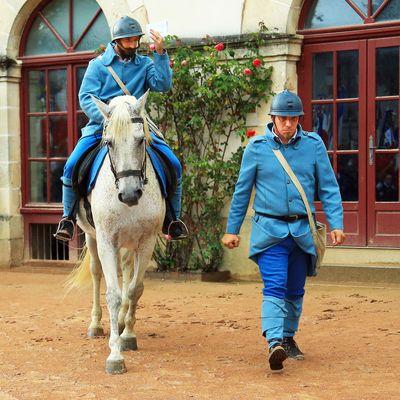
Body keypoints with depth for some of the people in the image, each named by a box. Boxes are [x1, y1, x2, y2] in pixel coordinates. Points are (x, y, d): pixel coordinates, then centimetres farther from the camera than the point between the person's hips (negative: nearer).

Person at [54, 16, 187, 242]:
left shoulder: (144, 64, 11)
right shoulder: (98, 64, 5)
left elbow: (163, 85, -6)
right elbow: (86, 97, -4)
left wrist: (161, 54, -14)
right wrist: (107, 118, -20)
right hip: (101, 127, -1)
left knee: (173, 164, -13)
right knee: (72, 165, -22)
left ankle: (174, 219, 1)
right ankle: (69, 217, -2)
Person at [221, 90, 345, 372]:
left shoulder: (314, 144, 2)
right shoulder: (257, 147, -1)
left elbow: (329, 187, 5)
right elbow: (242, 191, 7)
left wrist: (336, 224, -4)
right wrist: (232, 229, 9)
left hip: (302, 230, 3)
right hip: (270, 228, -3)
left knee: (295, 290, 12)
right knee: (275, 286, -17)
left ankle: (288, 337, 30)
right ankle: (275, 342, -28)